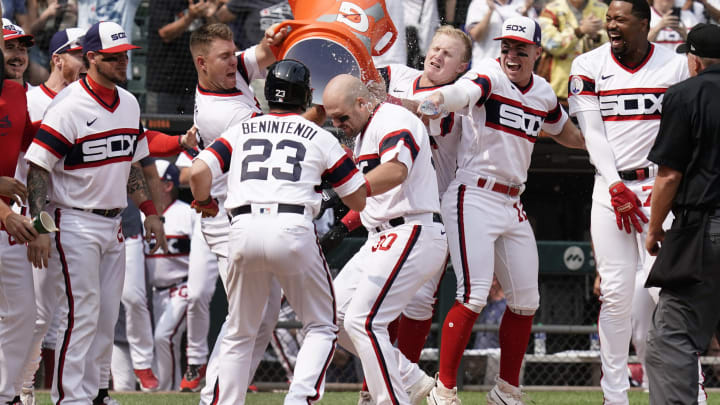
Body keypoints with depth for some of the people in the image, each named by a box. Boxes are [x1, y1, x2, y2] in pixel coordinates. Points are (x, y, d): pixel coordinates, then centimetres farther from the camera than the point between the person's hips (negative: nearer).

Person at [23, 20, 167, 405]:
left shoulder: (129, 104, 9)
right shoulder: (68, 106, -15)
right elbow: (38, 167, -17)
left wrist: (149, 211, 15)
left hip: (112, 225, 8)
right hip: (74, 224, -8)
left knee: (106, 315, 9)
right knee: (81, 312, -11)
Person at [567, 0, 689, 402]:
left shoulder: (676, 67, 2)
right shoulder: (590, 66, 4)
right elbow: (593, 134, 0)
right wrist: (617, 187, -9)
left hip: (659, 187, -1)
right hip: (611, 185, 1)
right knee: (616, 292, -2)